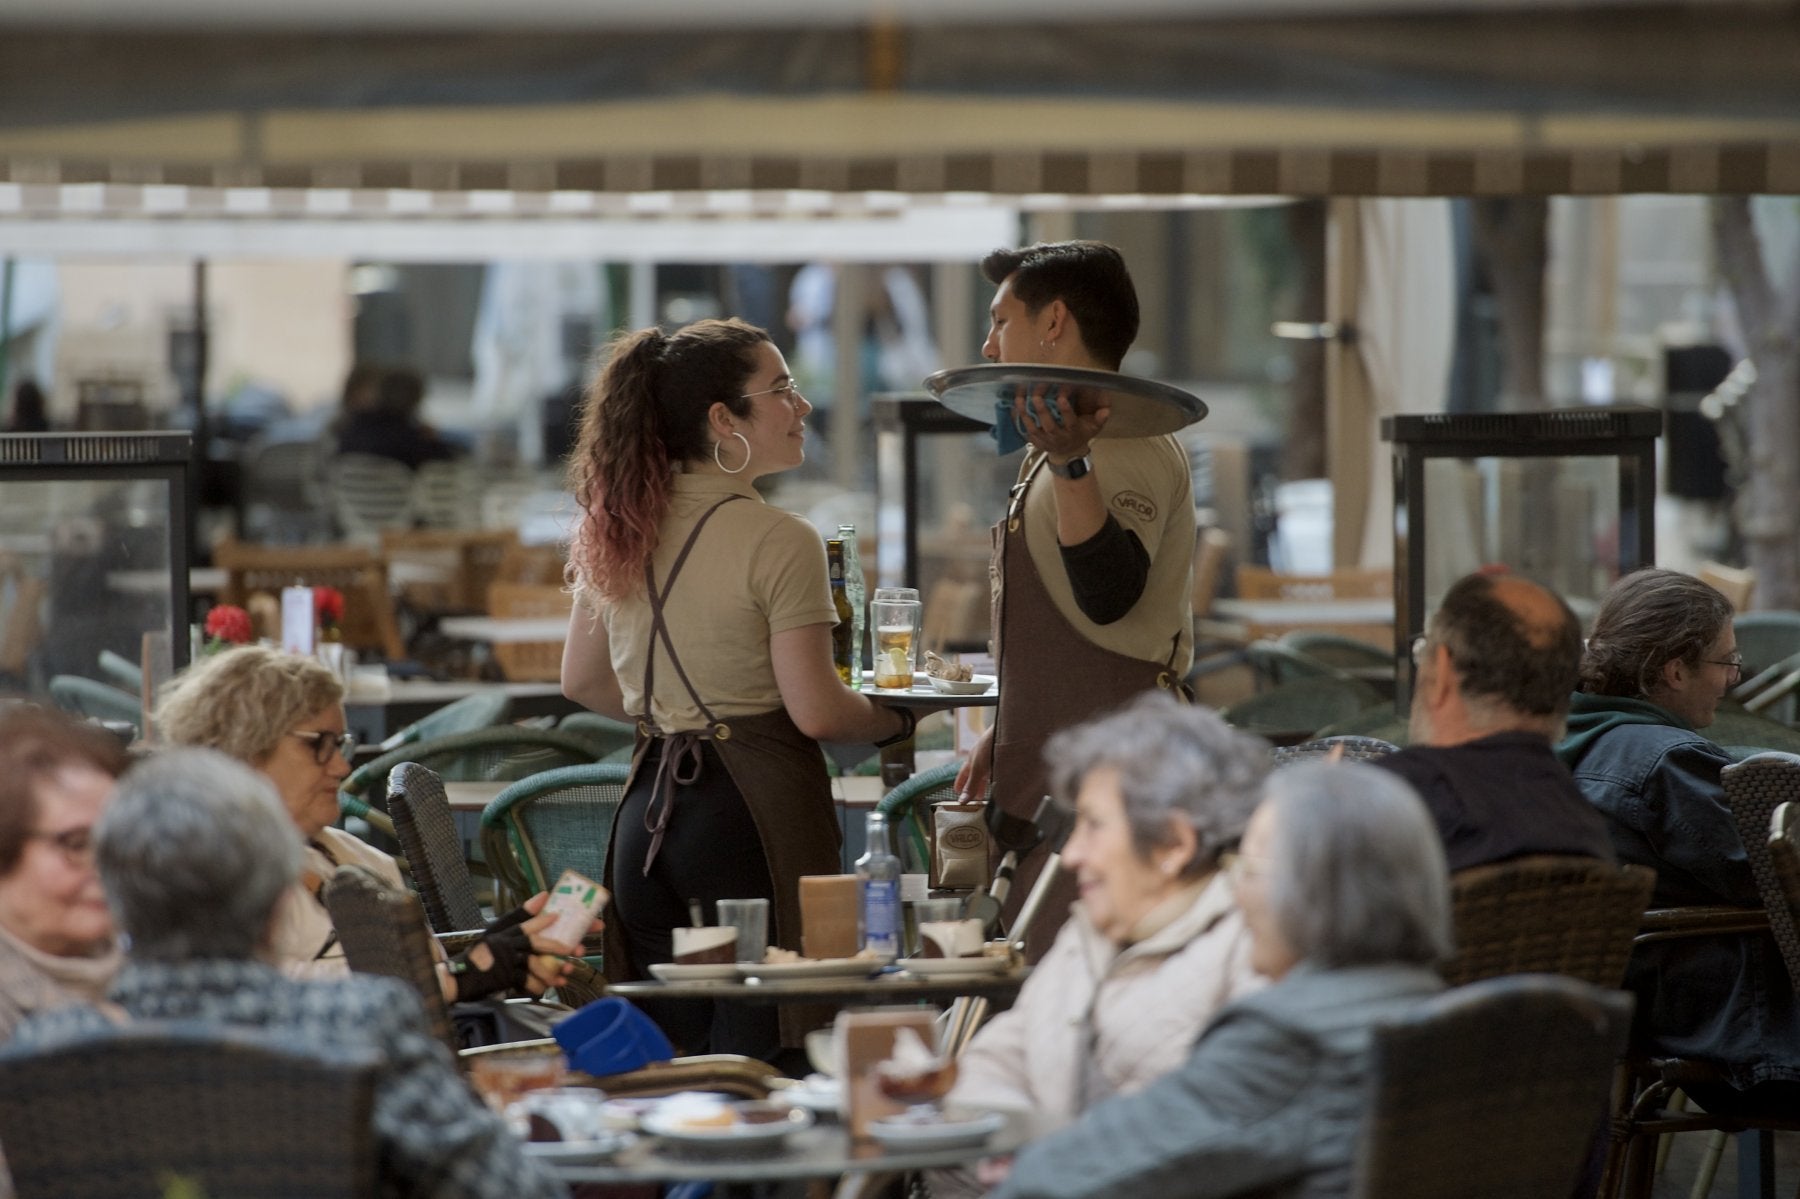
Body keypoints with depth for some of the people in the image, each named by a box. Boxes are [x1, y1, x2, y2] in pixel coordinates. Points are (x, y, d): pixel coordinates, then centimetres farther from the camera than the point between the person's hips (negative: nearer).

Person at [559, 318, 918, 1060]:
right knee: (756, 1063, -5)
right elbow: (815, 711, -15)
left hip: (649, 808, 7)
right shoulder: (778, 542, -12)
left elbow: (583, 681, 18)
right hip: (754, 807, -7)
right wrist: (896, 720, 4)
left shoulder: (619, 532, 9)